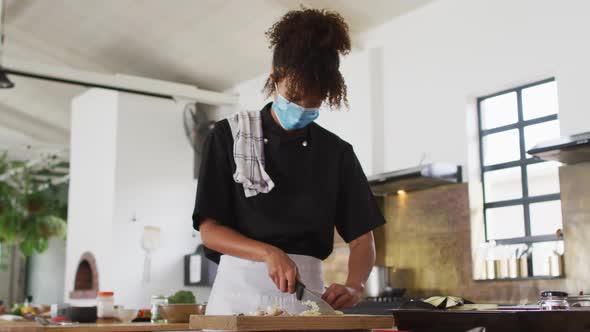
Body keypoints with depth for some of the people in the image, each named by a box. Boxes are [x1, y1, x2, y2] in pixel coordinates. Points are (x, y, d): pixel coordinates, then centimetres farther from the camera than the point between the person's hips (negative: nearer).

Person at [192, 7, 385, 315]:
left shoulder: (337, 153, 6)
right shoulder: (228, 137, 1)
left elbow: (361, 238, 5)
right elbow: (209, 230, -4)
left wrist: (354, 286, -15)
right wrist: (268, 253, -20)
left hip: (307, 292, 2)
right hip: (240, 287, -1)